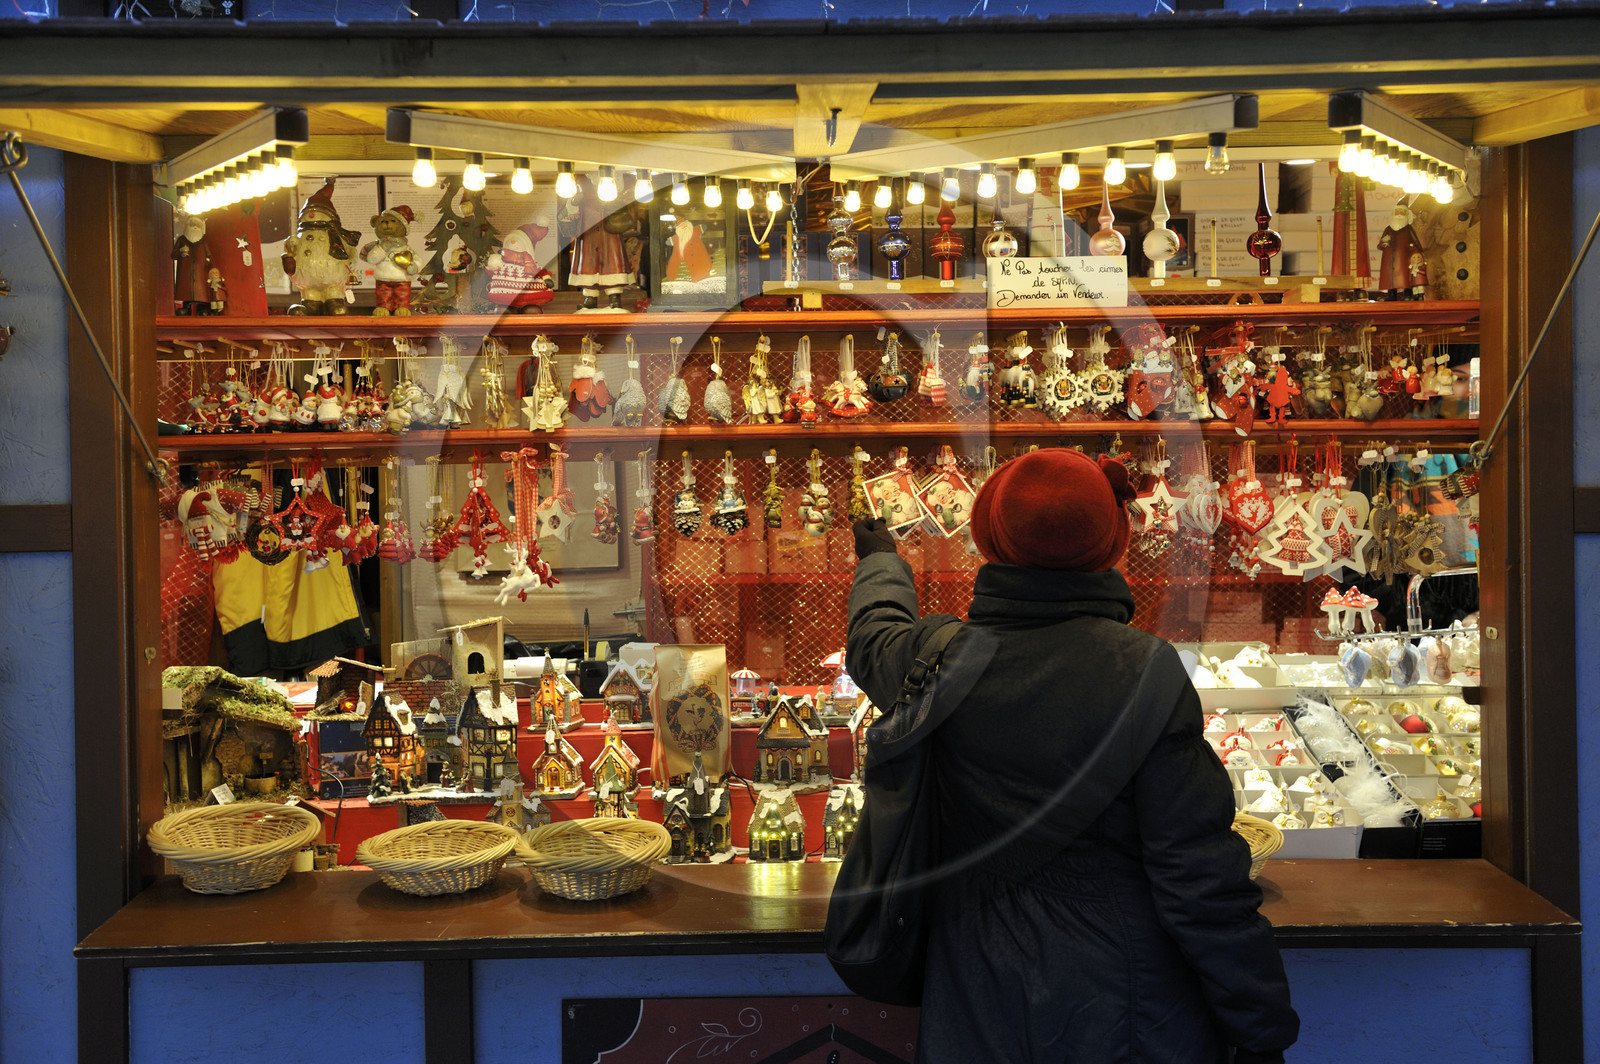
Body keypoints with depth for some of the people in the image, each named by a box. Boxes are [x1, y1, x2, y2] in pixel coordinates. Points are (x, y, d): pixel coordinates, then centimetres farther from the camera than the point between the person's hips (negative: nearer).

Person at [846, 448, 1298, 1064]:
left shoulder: (937, 659, -8)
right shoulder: (1146, 673, -19)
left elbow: (873, 639, 19)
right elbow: (1200, 870, -18)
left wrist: (881, 561, 42)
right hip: (1126, 1013, -2)